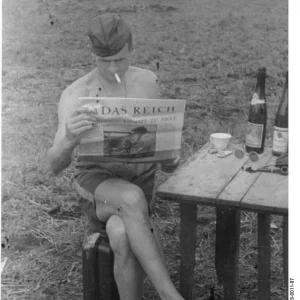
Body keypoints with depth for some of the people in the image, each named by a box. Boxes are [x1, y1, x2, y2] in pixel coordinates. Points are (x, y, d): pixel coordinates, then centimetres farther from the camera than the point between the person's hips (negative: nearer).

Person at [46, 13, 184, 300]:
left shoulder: (147, 81, 1)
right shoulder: (74, 95, -11)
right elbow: (55, 164, -20)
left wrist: (168, 158, -10)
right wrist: (70, 139, -44)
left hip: (141, 181, 2)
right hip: (97, 183, -2)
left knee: (121, 235, -35)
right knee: (132, 200, -40)